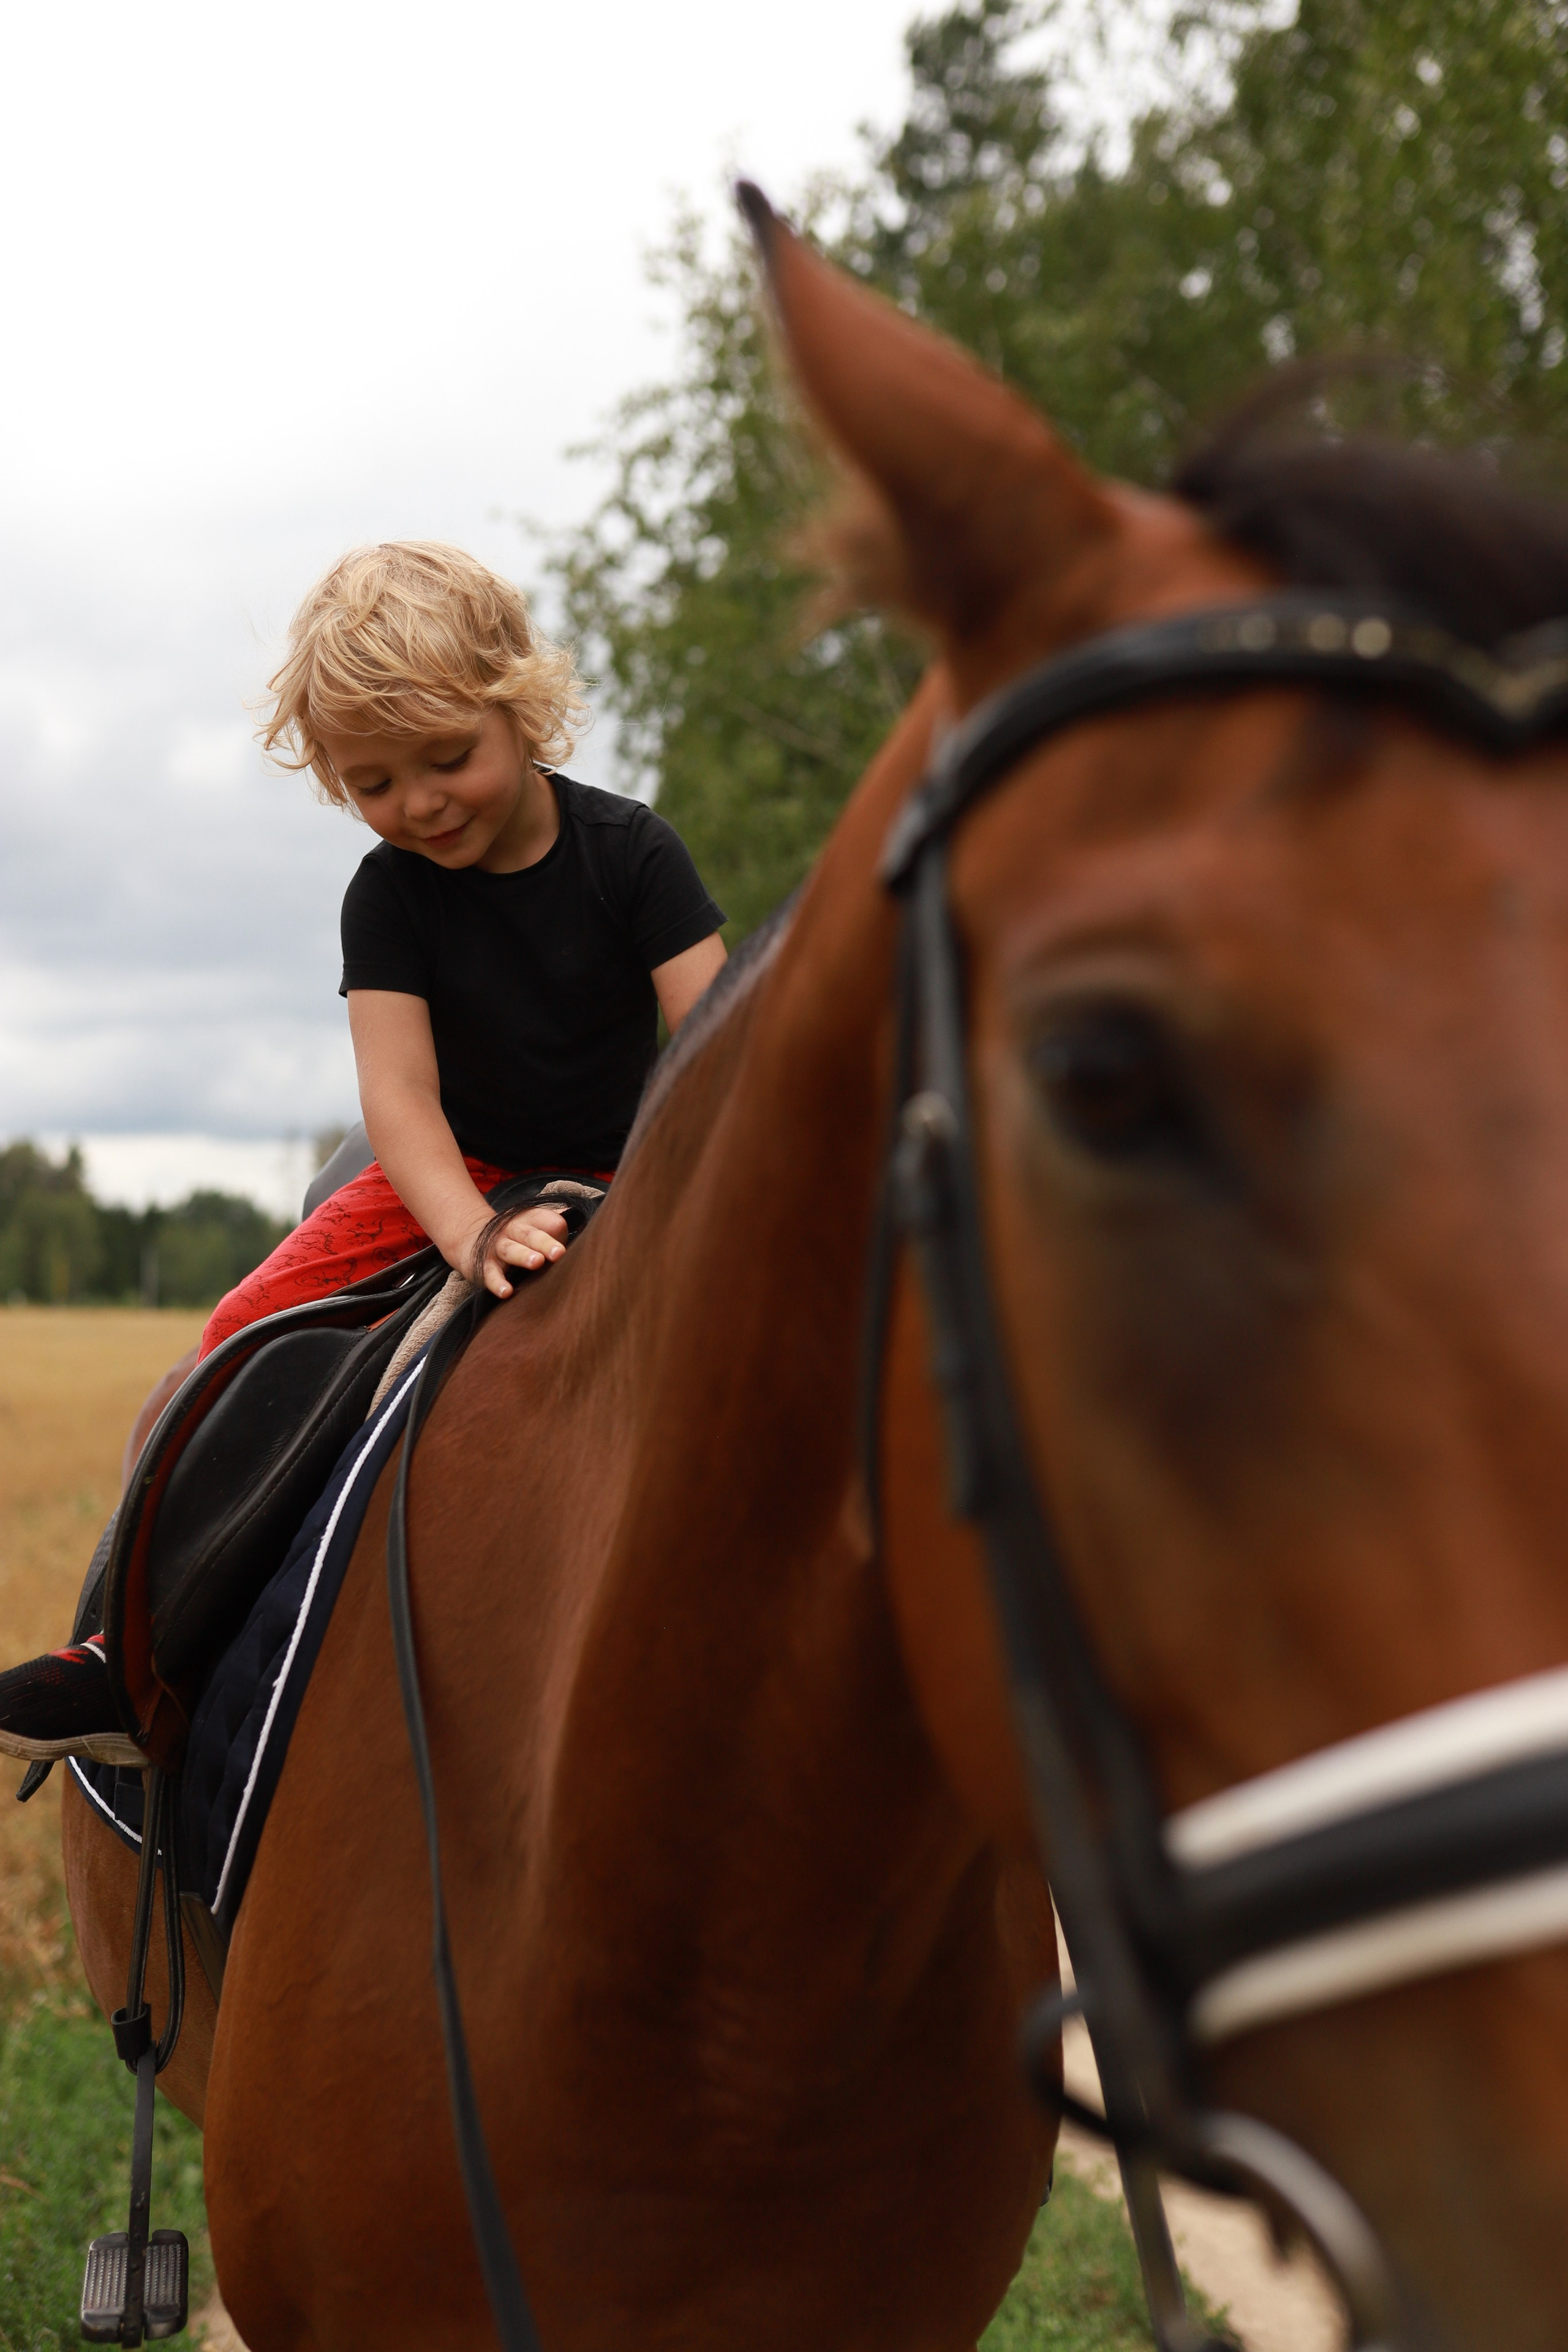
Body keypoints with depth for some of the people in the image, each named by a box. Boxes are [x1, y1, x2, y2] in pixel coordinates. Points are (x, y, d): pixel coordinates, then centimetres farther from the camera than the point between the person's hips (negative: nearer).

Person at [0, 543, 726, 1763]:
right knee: (250, 1335, -15)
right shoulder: (390, 895, -9)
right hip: (452, 1175, 1)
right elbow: (399, 1093, -21)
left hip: (621, 1173, -1)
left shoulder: (630, 852, -13)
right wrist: (476, 1234, -40)